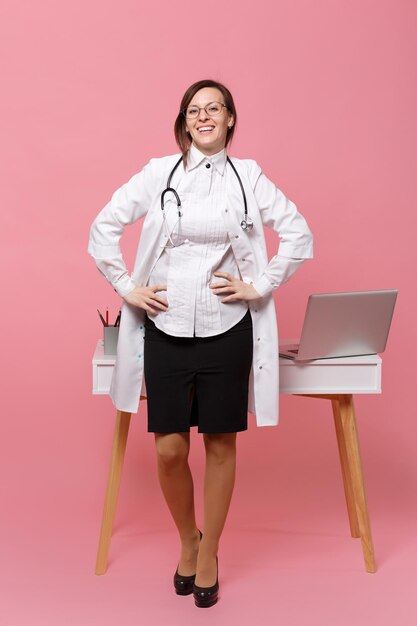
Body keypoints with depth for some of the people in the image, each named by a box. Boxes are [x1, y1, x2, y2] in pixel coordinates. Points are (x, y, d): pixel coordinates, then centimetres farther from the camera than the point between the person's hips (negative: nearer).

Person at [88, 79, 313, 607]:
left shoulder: (248, 177, 3)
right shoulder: (158, 173, 4)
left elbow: (298, 233, 4)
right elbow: (104, 226, 7)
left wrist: (260, 286, -3)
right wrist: (126, 287, 1)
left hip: (227, 331, 0)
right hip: (166, 330, 0)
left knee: (220, 445, 9)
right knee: (170, 450, 2)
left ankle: (209, 553, 29)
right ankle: (187, 539, 31)